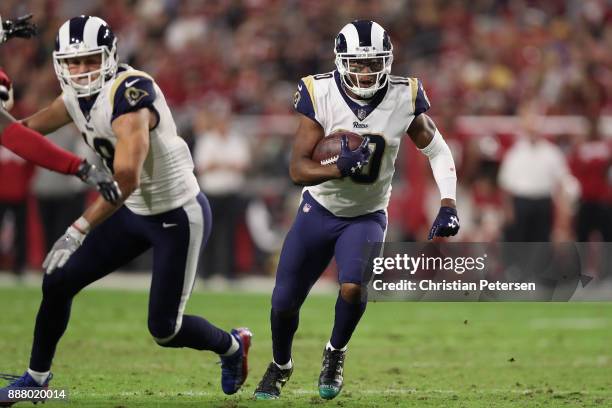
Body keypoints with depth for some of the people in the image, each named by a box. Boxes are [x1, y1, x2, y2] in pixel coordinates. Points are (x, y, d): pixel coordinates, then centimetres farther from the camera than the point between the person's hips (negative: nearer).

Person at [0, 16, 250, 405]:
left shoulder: (129, 94, -28)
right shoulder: (78, 96, -1)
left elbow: (126, 179, -36)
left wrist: (78, 231, -38)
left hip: (179, 217, -8)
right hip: (136, 212, 8)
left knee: (164, 330, -2)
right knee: (58, 282, 4)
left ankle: (232, 346, 28)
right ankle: (37, 376, 22)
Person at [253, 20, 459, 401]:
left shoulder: (404, 99, -17)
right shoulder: (321, 94, -20)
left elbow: (437, 150, -2)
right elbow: (298, 168, -21)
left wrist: (448, 205, -12)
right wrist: (341, 168, -40)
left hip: (367, 216, -1)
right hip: (319, 211, 1)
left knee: (353, 288, -26)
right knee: (285, 301, 5)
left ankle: (336, 353, 5)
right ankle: (280, 366, 37)